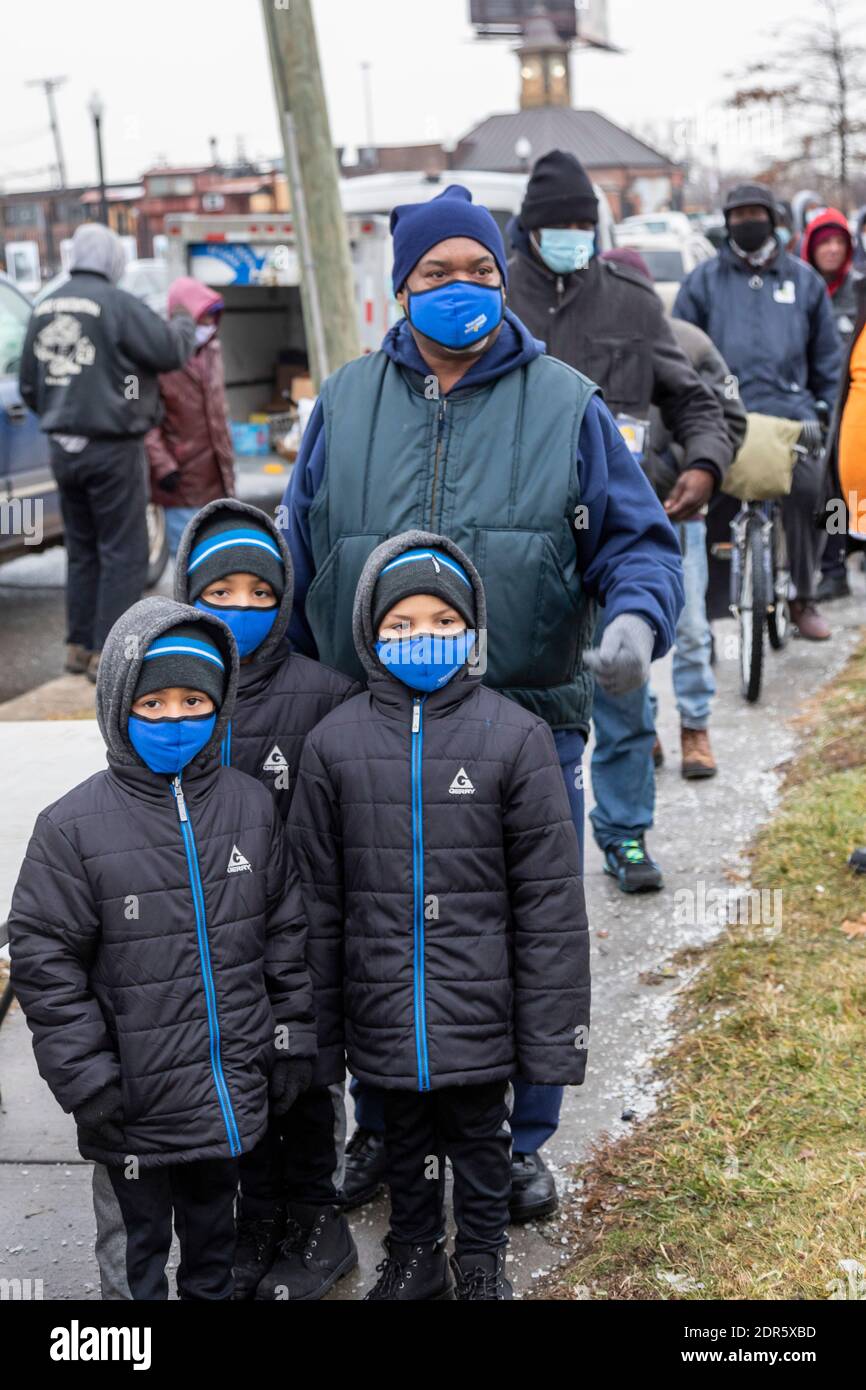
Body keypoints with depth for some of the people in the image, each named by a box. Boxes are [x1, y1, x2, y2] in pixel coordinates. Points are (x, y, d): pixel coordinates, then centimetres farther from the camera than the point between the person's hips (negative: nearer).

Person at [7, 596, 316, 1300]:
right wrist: (87, 1079, -13)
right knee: (134, 1254, 13)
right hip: (135, 1109, -3)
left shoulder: (252, 807, -1)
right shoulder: (73, 826, -13)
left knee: (213, 1232, 23)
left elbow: (287, 931, 8)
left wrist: (292, 1039, 6)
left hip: (233, 1094, 3)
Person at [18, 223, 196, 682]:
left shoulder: (44, 310, 8)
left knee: (82, 550, 17)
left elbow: (29, 387, 15)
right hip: (111, 449, -7)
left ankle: (79, 646, 22)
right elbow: (169, 351, -15)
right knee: (123, 552, 1)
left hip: (63, 449, 7)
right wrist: (184, 327, 6)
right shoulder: (117, 304, -15)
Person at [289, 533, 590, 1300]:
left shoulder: (516, 736, -8)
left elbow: (550, 898, -7)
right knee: (406, 1138, 19)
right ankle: (414, 1255, 40)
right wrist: (320, 1031, 2)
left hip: (478, 1008, -1)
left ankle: (482, 1259, 37)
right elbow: (318, 898, 2)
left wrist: (552, 1034, -8)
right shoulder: (334, 742, -2)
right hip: (385, 1008, 2)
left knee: (479, 1135, 15)